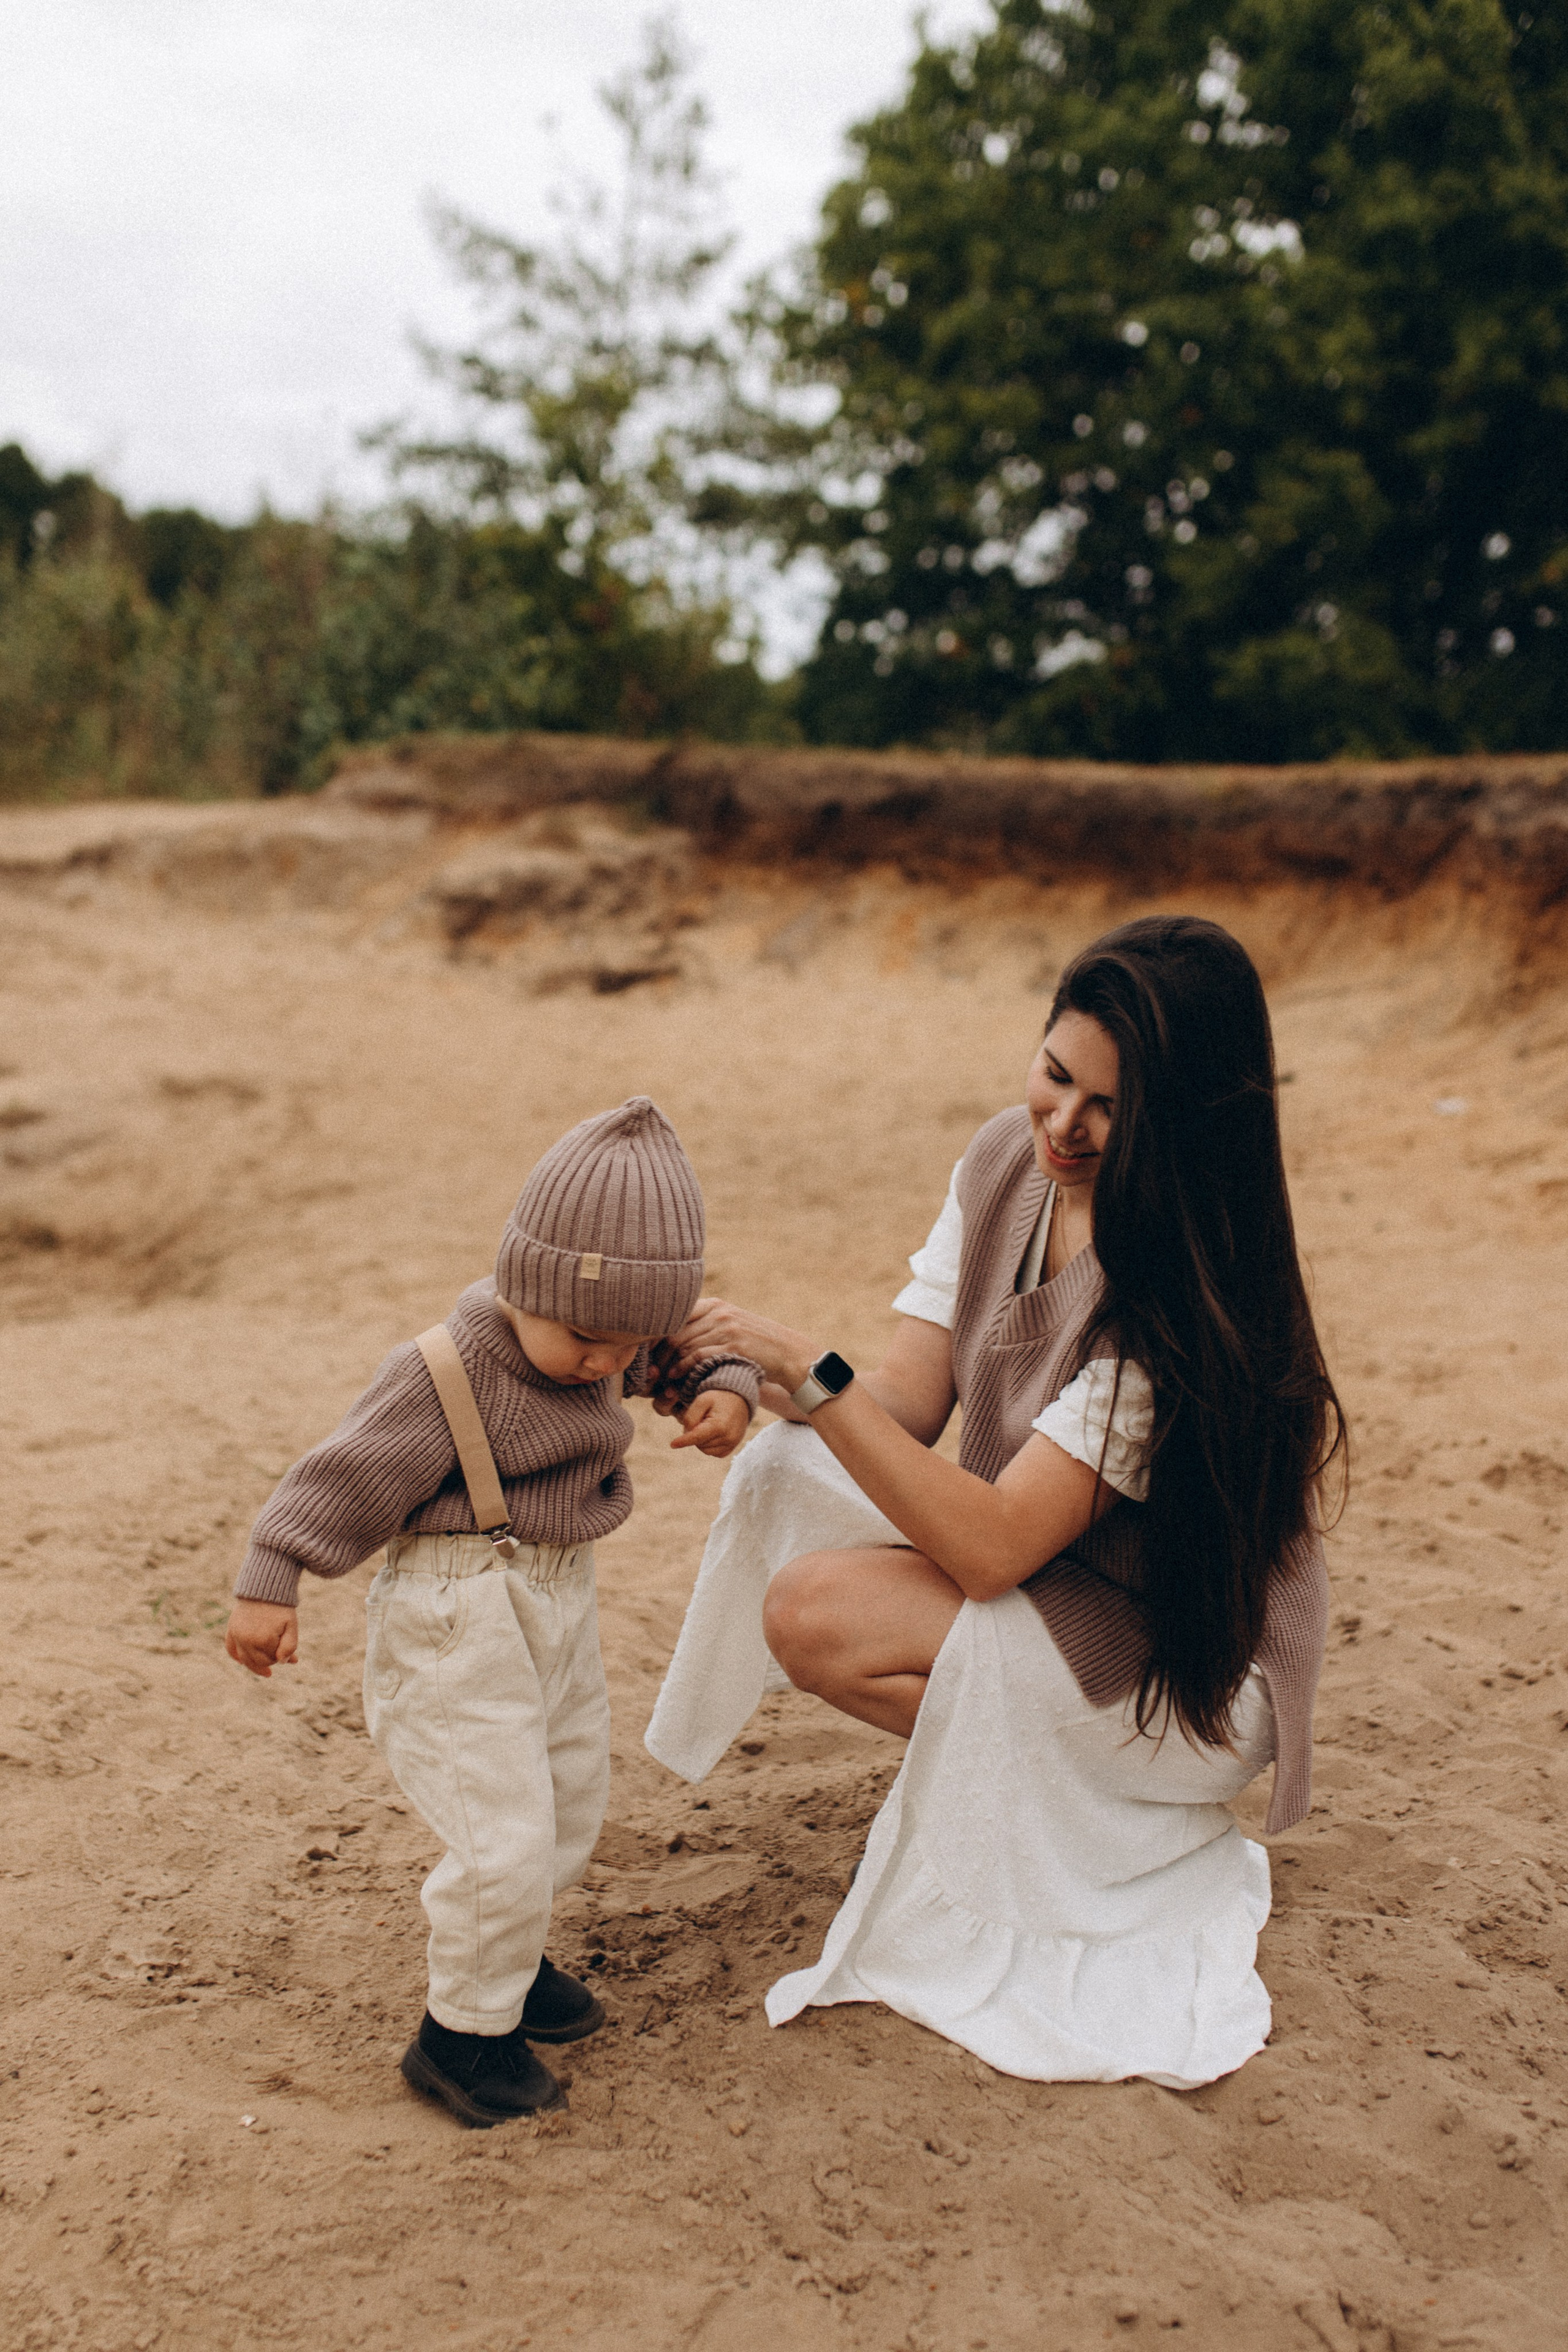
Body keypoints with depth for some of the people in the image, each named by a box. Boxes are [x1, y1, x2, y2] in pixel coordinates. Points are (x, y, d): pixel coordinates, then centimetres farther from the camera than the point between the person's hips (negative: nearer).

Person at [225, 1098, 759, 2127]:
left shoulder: (603, 1342, -2)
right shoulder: (445, 1377, -23)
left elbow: (696, 1350, 12)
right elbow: (345, 1477, -17)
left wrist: (725, 1390, -11)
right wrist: (268, 1589, -16)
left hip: (557, 1601, 9)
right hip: (461, 1624, -8)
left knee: (572, 1793, 21)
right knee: (505, 1829, -10)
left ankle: (508, 1958, 43)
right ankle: (464, 2032, 9)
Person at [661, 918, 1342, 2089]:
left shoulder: (1186, 1295, -30)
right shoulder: (1008, 1161, -8)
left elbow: (994, 1547, -32)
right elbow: (910, 1403, -7)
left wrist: (813, 1370, -35)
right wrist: (757, 1387, -25)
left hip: (1188, 1664, -8)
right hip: (1033, 1557, 8)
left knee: (820, 1615, -23)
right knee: (782, 1475, -8)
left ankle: (1120, 1823, 0)